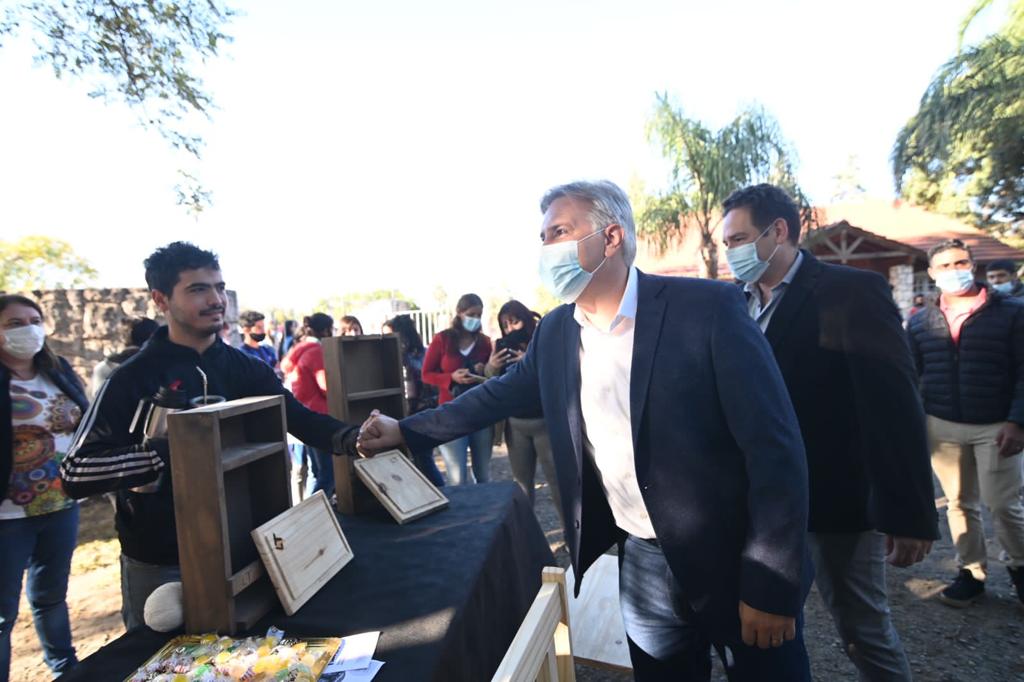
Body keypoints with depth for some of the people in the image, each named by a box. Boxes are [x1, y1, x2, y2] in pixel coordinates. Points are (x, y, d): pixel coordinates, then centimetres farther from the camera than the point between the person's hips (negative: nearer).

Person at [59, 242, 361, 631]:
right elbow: (75, 472, -18)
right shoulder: (134, 379, -12)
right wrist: (165, 451, -32)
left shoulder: (247, 369, -1)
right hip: (161, 562, -3)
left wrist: (354, 439, -30)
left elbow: (301, 420, -12)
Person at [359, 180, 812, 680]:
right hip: (642, 564, 4)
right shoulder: (555, 331, -1)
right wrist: (406, 430, 13)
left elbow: (774, 448, -17)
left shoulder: (707, 308, -18)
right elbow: (501, 393, 13)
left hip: (735, 562, -4)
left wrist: (771, 585, -15)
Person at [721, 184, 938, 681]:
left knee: (862, 629, 12)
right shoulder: (738, 303, 4)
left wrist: (909, 513, -18)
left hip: (836, 497, -5)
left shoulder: (851, 291, -14)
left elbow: (894, 405, -17)